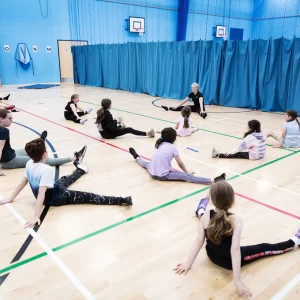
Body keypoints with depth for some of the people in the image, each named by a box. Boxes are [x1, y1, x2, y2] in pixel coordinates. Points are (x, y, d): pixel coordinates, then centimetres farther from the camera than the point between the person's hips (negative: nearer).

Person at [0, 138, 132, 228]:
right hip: (55, 197, -9)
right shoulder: (47, 170, -33)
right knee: (88, 197, -16)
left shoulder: (29, 164, -9)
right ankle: (121, 200, -23)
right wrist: (36, 216, -38)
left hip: (47, 195, 9)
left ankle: (80, 169, 64)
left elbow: (22, 182, 1)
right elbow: (41, 194, -36)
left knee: (65, 179, 33)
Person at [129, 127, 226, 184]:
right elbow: (180, 164, 2)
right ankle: (213, 181, -21)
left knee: (147, 163, 39)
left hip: (152, 172, 6)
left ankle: (137, 157, 69)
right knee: (188, 177, -15)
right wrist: (187, 172, 17)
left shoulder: (159, 144, 14)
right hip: (163, 175, -6)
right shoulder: (172, 147, -2)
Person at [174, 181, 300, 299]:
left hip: (212, 256, 4)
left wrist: (188, 263, -6)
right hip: (230, 261, -4)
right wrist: (238, 280, -28)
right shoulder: (236, 220, -29)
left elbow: (199, 241, -16)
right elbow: (235, 250, -31)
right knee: (265, 248, 12)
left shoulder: (206, 216, -20)